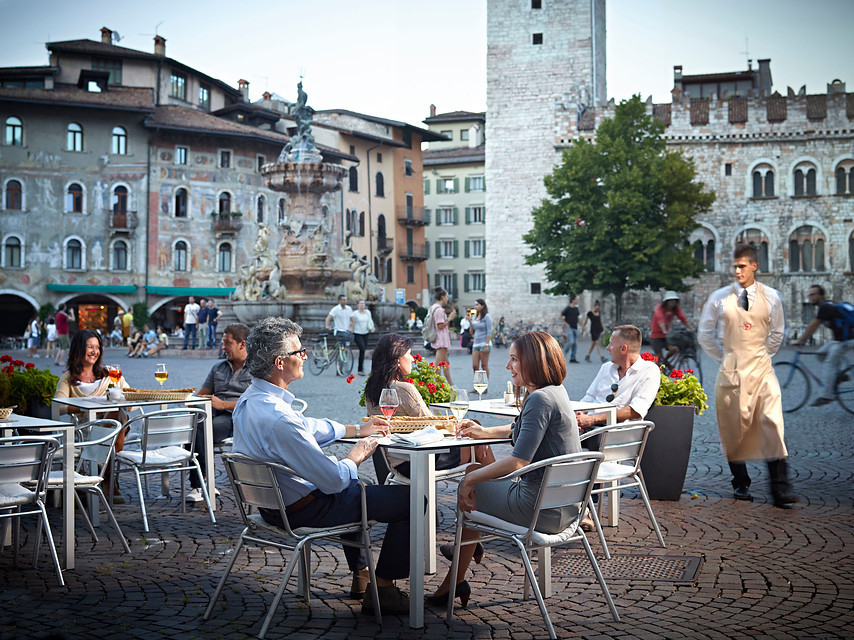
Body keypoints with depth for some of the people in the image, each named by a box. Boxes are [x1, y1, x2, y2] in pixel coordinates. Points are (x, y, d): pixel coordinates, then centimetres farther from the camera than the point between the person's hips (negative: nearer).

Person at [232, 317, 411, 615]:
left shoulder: (248, 400, -2)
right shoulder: (278, 418, -34)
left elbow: (309, 425, 16)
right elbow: (335, 480, -28)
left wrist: (357, 429, 18)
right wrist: (356, 458, -8)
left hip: (271, 503, 10)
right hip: (303, 510, -10)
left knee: (353, 488, 37)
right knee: (410, 499, -1)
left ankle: (360, 576, 44)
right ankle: (383, 591, 10)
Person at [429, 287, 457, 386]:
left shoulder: (433, 308, 14)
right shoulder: (439, 310, -17)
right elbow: (440, 326, -21)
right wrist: (450, 318, -14)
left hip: (440, 340, 11)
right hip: (441, 340, -11)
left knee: (446, 363, 16)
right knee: (439, 364, -7)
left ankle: (451, 384, 22)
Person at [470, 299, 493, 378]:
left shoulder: (487, 317, -5)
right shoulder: (474, 317, 15)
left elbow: (489, 332, -11)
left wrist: (486, 345, -18)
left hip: (484, 343, -7)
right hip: (476, 344, 7)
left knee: (484, 365, -3)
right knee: (475, 366, 1)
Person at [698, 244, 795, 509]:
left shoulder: (771, 297, 4)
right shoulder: (720, 298, 2)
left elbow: (778, 333, 16)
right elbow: (705, 334, 11)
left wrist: (762, 357, 10)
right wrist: (724, 358, 8)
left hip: (762, 370, 0)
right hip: (730, 372, 0)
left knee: (772, 424, -12)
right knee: (733, 428, 4)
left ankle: (780, 489, -10)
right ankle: (740, 484, 20)